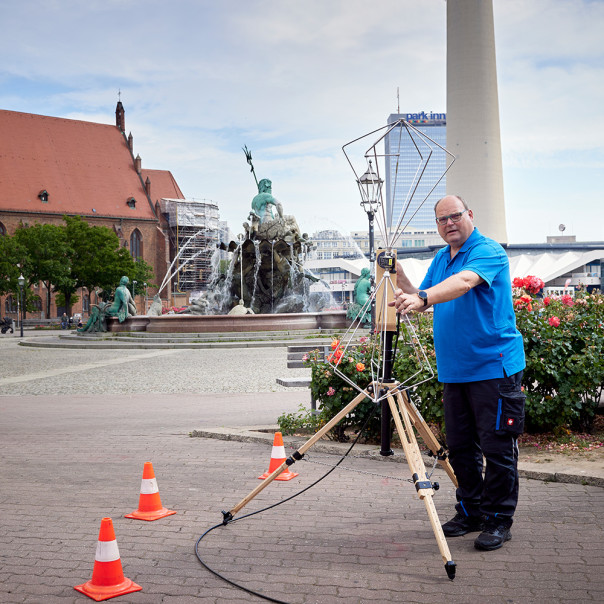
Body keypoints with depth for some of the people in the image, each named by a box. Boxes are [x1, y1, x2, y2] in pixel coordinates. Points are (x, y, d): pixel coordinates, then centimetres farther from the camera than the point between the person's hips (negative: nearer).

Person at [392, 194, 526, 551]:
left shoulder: (488, 251, -10)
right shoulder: (441, 259, 15)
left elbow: (464, 282, -30)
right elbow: (421, 300, 17)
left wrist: (422, 297, -45)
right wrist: (399, 274, 3)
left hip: (494, 367, -8)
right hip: (454, 371, 8)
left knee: (497, 447, -2)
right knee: (460, 446, 12)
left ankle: (499, 520, 9)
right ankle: (470, 512, 25)